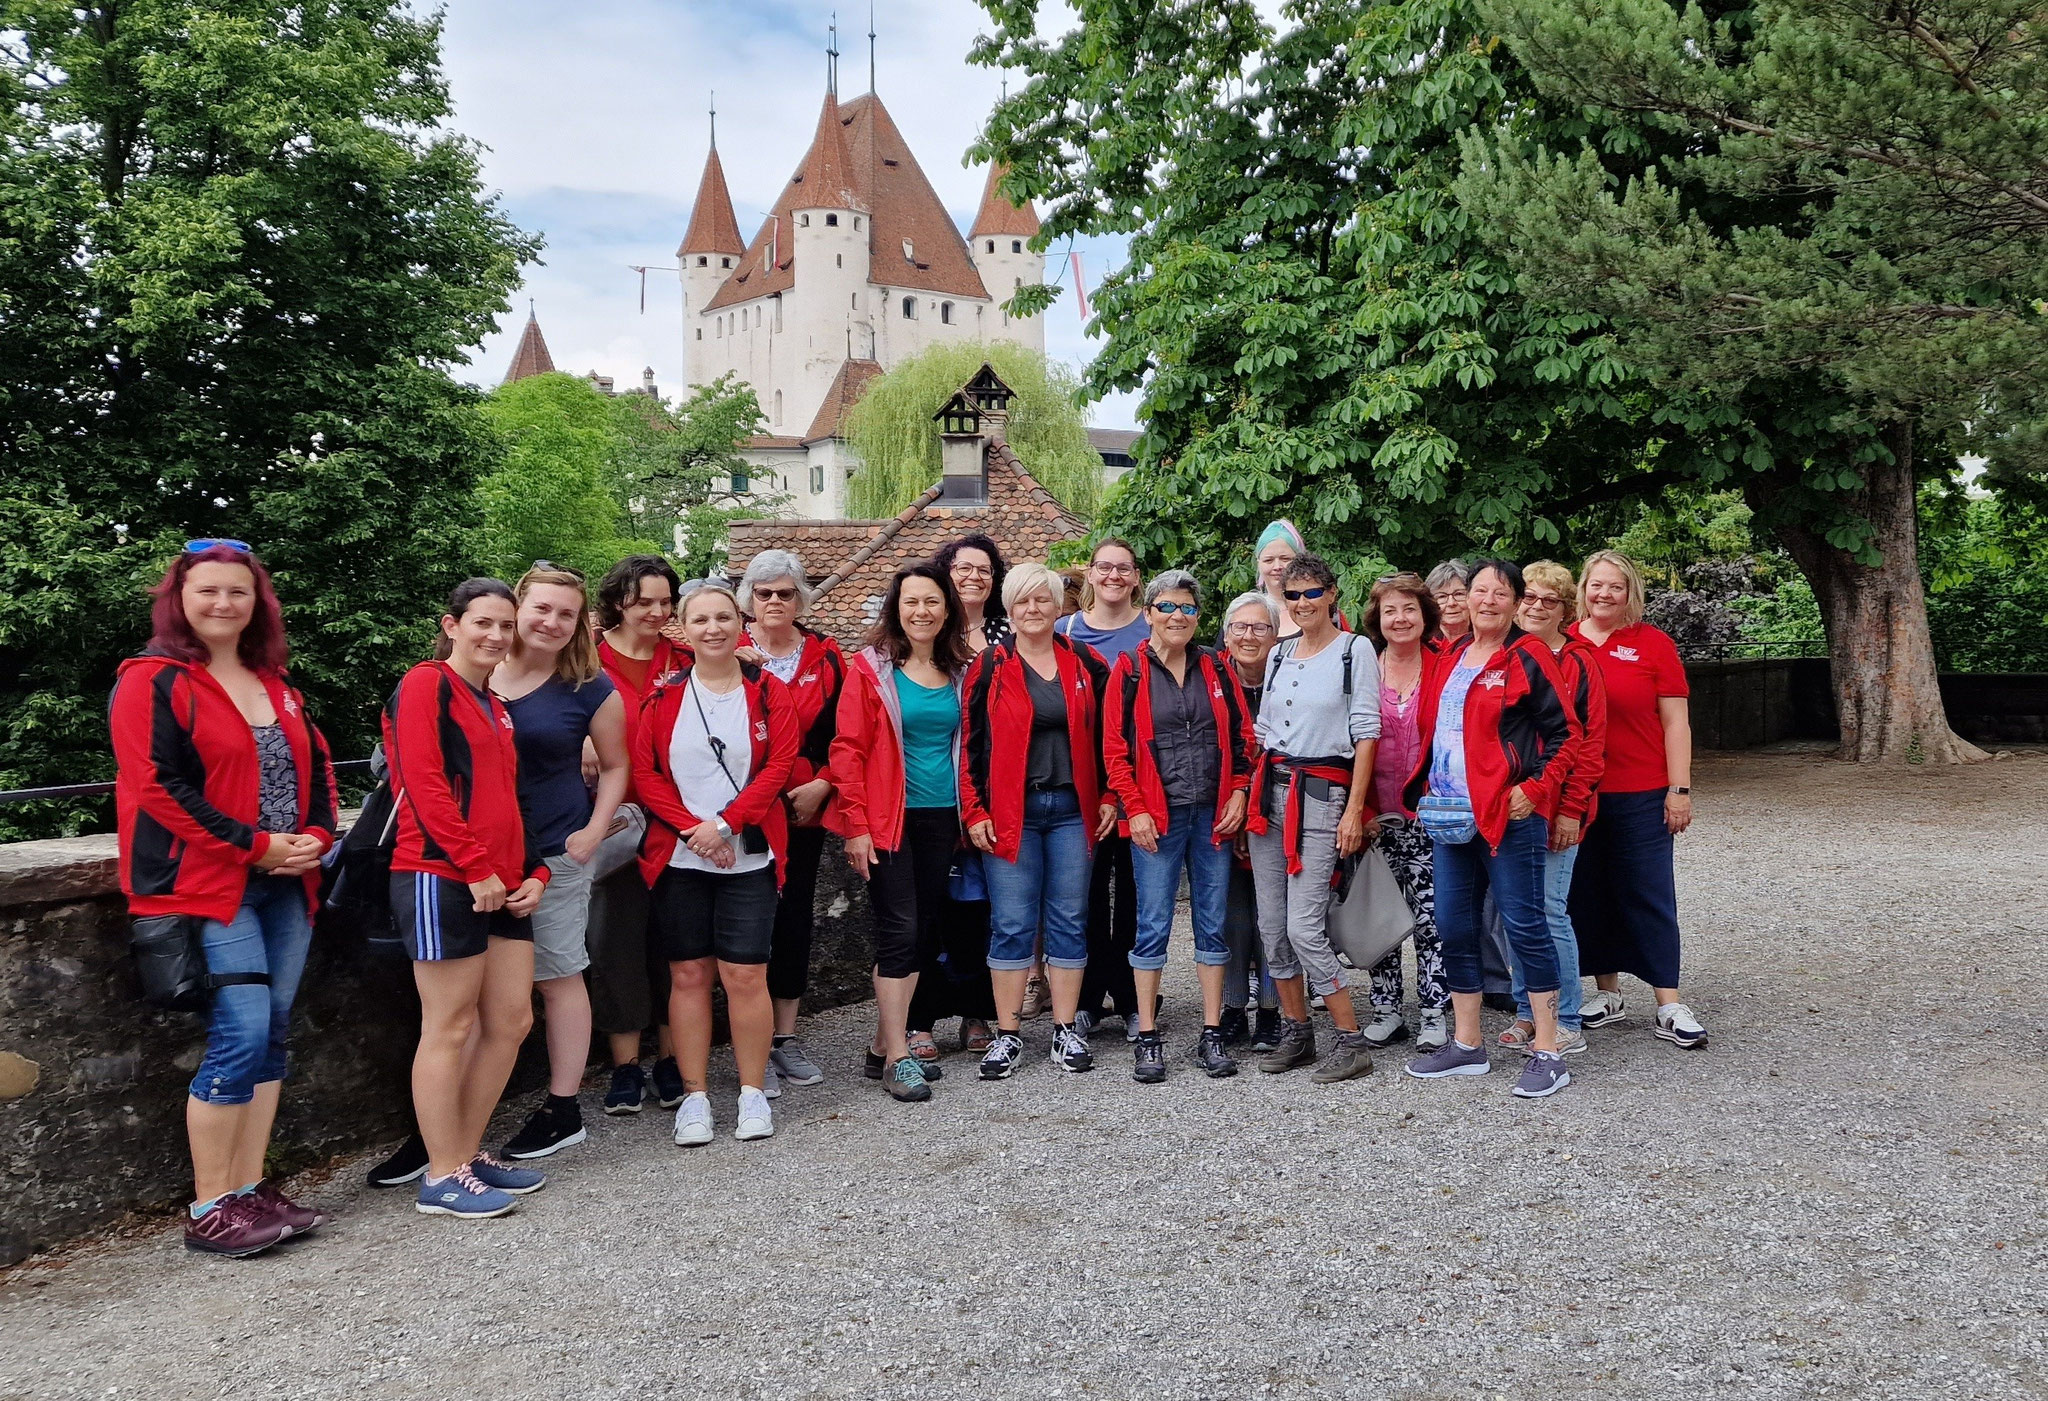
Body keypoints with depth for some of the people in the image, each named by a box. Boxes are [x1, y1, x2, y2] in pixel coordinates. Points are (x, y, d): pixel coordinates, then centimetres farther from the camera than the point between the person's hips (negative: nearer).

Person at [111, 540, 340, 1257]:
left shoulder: (275, 683, 16)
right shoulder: (152, 681, -4)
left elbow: (317, 767, 18)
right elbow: (158, 785, -13)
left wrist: (316, 835, -1)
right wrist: (255, 846, -16)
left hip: (286, 885, 7)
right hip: (209, 887, -7)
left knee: (271, 1036, 7)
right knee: (241, 1037, -10)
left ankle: (249, 1190, 16)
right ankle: (208, 1210, 3)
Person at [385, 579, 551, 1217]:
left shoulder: (495, 706, 21)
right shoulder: (426, 685, -5)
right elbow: (424, 787, -16)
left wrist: (533, 873, 10)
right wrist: (476, 868, -17)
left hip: (502, 886, 9)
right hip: (441, 878, -8)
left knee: (511, 1021, 9)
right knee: (450, 1027, -2)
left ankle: (470, 1153, 23)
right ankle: (442, 1178, 8)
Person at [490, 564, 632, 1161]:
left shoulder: (590, 689, -2)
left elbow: (615, 766, 7)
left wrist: (593, 832, -5)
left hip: (556, 853, -2)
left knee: (559, 976, 6)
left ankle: (562, 1110, 17)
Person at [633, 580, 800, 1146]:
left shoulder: (768, 692, 3)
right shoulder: (664, 696, 5)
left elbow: (778, 766, -5)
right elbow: (644, 771, 0)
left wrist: (725, 823, -14)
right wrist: (692, 827, -12)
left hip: (749, 858, -1)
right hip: (678, 858, 1)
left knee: (746, 975, -2)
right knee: (688, 974, 5)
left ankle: (753, 1093, 13)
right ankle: (694, 1096, 15)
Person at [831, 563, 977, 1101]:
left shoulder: (960, 670, 10)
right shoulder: (871, 667, -4)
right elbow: (848, 749, -8)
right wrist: (855, 824, -13)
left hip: (941, 817, 5)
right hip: (890, 819, -5)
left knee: (925, 931, 7)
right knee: (901, 930, -5)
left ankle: (883, 1046, 19)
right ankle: (897, 1058, 4)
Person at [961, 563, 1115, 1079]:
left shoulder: (1084, 663, 7)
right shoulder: (990, 667, 1)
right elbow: (970, 743, 0)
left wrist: (1108, 797, 4)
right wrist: (974, 811, -5)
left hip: (1072, 808, 2)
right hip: (1010, 812, -2)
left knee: (1069, 920, 6)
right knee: (1012, 924, 1)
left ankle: (1065, 1030, 16)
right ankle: (1007, 1034, 10)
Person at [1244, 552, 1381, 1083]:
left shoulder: (1356, 651, -2)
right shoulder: (1278, 656, 14)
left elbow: (1365, 734, -6)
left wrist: (1354, 810, -11)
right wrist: (1250, 797, 11)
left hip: (1322, 795, -6)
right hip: (1270, 794, 6)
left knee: (1304, 928, -11)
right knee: (1271, 925, 6)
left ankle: (1353, 1043, 2)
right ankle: (1296, 1034, 20)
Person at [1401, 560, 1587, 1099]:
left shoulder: (1527, 657, -5)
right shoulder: (1447, 660, 15)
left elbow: (1567, 732, -7)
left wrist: (1535, 787, -15)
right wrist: (1424, 791, 13)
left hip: (1508, 813, -7)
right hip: (1448, 814, 7)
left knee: (1524, 926, -3)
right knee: (1454, 927, 10)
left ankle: (1547, 1054, 6)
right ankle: (1466, 1045, 23)